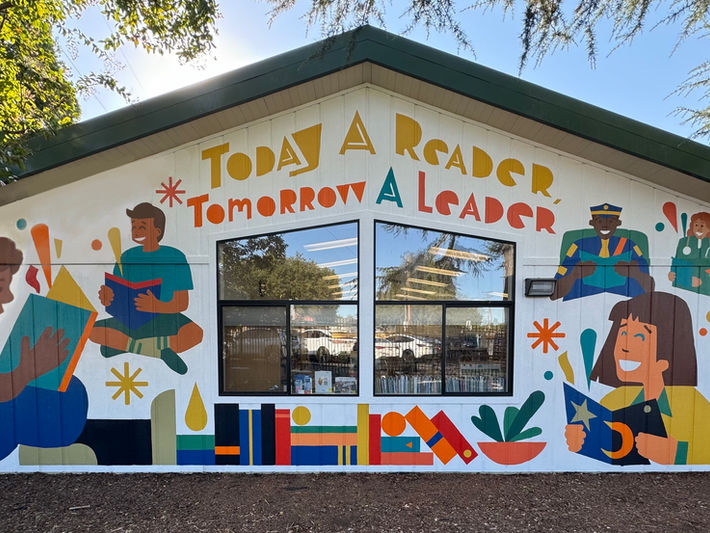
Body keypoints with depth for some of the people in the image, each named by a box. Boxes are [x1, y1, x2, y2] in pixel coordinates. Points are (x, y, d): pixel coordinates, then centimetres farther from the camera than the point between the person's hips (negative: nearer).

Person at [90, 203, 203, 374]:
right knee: (94, 332, -22)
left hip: (165, 320, -4)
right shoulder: (127, 257, 4)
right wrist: (107, 299, -19)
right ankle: (161, 351, -20)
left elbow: (183, 303, -12)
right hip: (133, 321, 4)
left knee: (196, 333, -35)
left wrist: (157, 307, -32)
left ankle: (123, 345, -21)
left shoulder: (175, 257, -8)